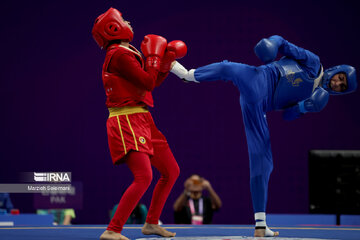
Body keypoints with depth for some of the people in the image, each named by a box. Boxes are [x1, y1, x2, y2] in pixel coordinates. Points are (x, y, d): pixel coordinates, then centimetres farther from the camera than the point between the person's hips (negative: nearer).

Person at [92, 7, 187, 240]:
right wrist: (154, 55, -5)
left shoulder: (128, 53, 18)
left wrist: (168, 60, 16)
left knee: (172, 171, 16)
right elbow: (148, 83, -18)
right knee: (144, 177, -23)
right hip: (126, 122, -10)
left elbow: (153, 82, 24)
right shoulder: (119, 55, -13)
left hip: (142, 121, 10)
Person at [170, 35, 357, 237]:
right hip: (257, 84, -4)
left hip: (259, 105, 5)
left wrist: (306, 107, -1)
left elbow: (288, 115, 18)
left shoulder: (316, 96, 24)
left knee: (262, 161, -1)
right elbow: (281, 43, 6)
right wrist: (272, 43, -16)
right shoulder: (313, 64, 10)